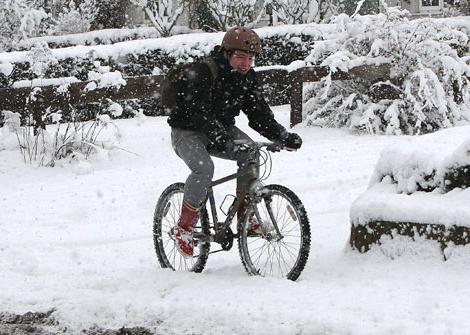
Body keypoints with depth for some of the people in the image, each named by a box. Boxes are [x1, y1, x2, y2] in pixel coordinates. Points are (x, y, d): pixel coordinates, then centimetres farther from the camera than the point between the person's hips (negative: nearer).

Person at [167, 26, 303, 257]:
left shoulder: (247, 78, -3)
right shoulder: (201, 73, -24)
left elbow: (259, 113, -5)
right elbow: (199, 110, -35)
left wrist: (283, 136, -21)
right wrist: (217, 134, -52)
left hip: (222, 129, 6)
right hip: (188, 132, -6)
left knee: (250, 154, -21)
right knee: (204, 168, -32)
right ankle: (184, 227, -18)